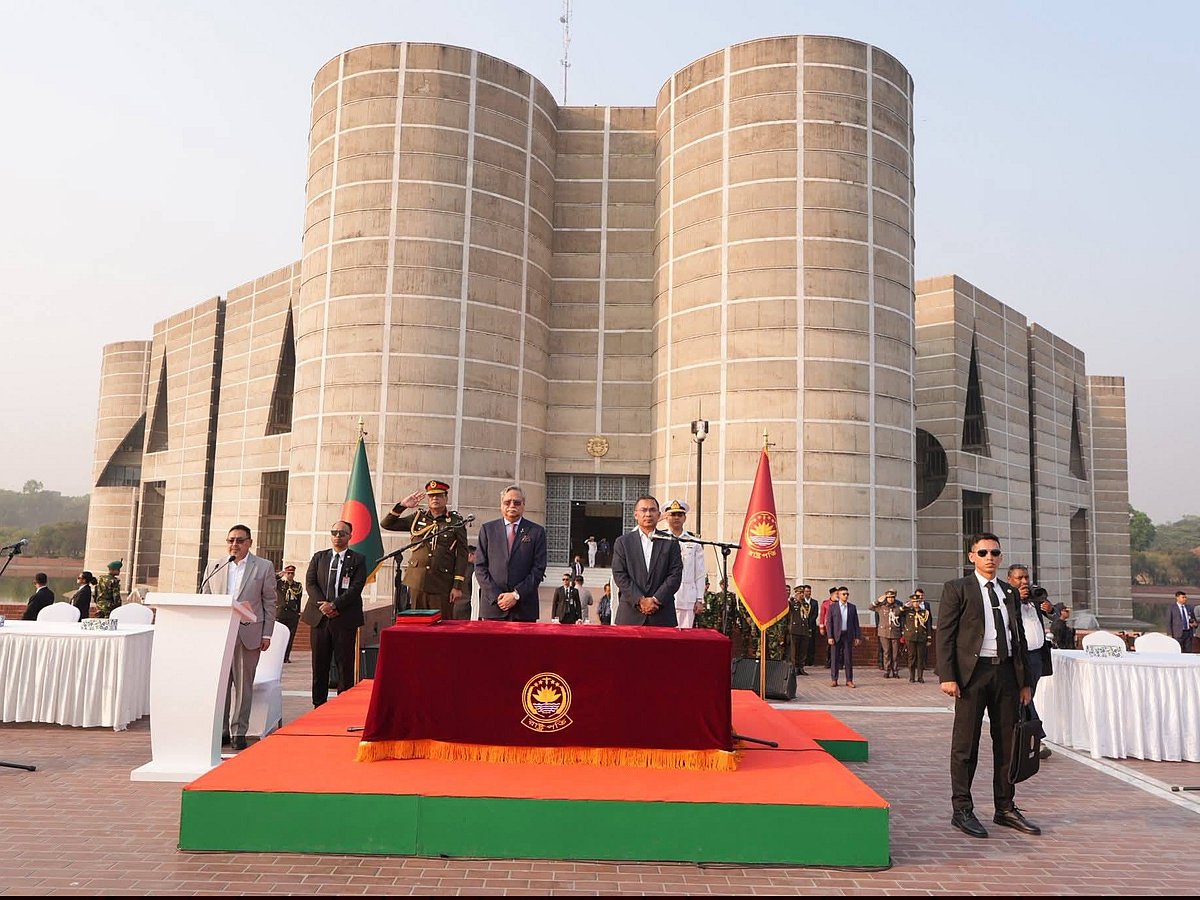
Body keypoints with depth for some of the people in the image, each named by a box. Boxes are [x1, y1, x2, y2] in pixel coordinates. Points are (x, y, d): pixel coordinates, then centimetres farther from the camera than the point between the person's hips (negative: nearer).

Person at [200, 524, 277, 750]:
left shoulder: (264, 567, 4)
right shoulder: (214, 567, 11)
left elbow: (270, 602, 3)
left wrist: (266, 634, -1)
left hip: (248, 634, -2)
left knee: (243, 685, 3)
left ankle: (238, 732, 10)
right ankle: (219, 729, 15)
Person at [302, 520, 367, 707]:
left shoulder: (358, 559, 4)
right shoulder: (319, 557, 14)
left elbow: (357, 587, -6)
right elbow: (310, 583, 5)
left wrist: (335, 605, -15)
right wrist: (323, 605, -10)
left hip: (345, 619, -3)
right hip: (319, 617, 3)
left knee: (345, 665, -1)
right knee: (319, 665, 7)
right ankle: (318, 706, 16)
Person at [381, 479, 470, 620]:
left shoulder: (456, 521, 2)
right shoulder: (417, 517, 10)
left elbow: (462, 555, -2)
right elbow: (386, 524, 10)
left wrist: (458, 586, -8)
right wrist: (402, 505, -4)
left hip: (442, 585, -3)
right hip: (417, 582, 3)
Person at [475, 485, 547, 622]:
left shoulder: (536, 531, 6)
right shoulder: (487, 529, 10)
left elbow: (538, 569, 0)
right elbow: (480, 566, 5)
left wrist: (516, 595, -9)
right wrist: (495, 596, -6)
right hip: (492, 604, 1)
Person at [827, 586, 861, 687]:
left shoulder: (852, 607, 9)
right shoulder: (832, 607, 3)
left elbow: (856, 623, 9)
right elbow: (829, 622, 0)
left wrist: (857, 637, 3)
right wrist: (830, 637, -7)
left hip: (848, 636, 2)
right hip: (836, 636, -2)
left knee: (849, 658, 3)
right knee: (835, 658, 1)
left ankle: (849, 680, 9)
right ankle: (834, 680, 9)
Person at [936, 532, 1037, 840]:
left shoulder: (1010, 592, 16)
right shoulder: (956, 589, -1)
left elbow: (1019, 637, 18)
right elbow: (945, 634, -7)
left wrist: (1025, 681, 13)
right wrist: (947, 676, -15)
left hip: (1006, 672, 6)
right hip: (973, 672, -5)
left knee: (1007, 743, 12)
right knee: (965, 745, 0)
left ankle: (1005, 808, 25)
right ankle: (962, 810, 9)